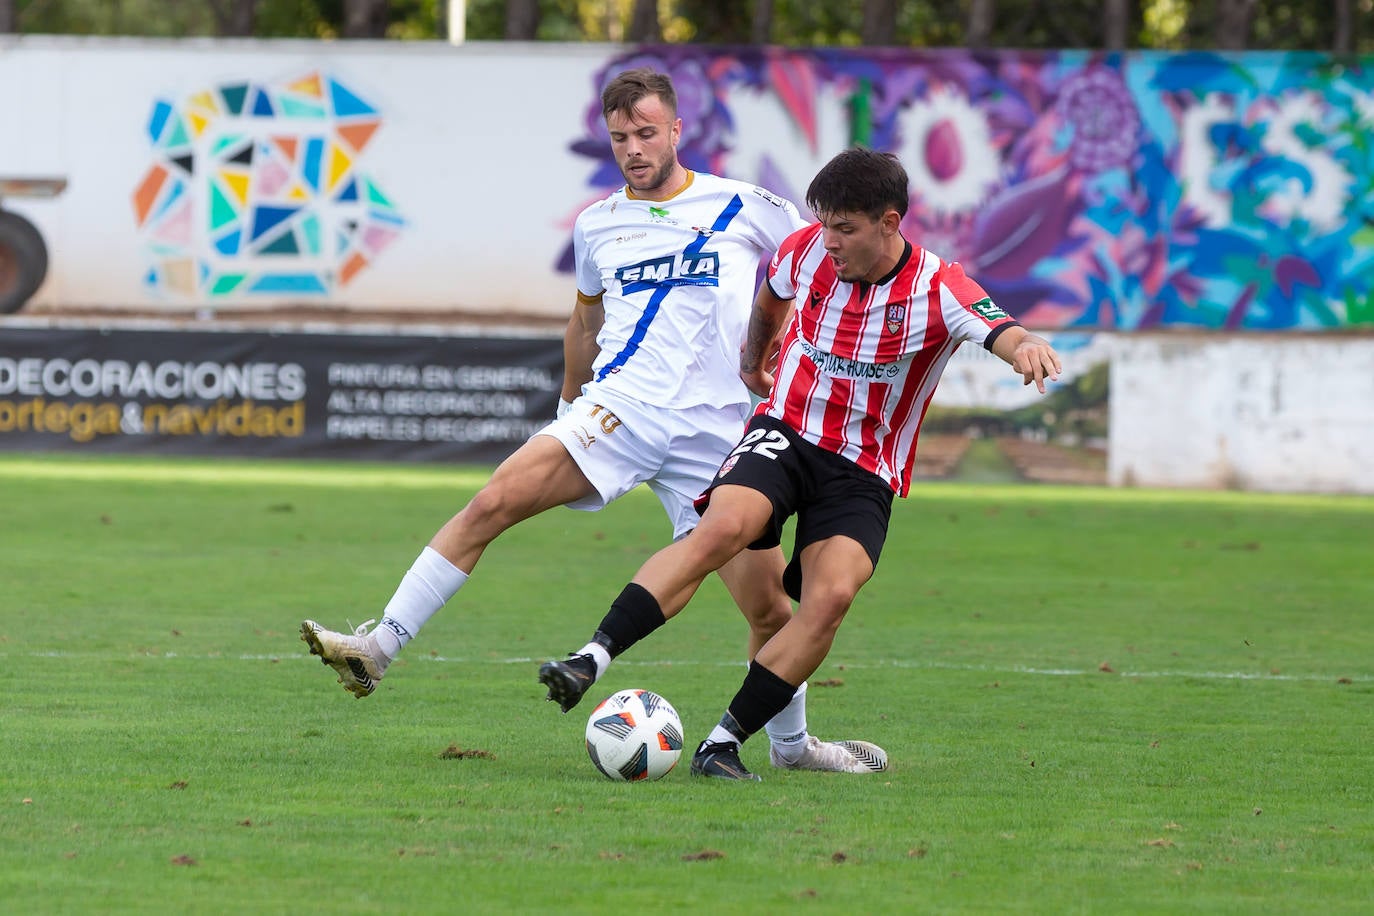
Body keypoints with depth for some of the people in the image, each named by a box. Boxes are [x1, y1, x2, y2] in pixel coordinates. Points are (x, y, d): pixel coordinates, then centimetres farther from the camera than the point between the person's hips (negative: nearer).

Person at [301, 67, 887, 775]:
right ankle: (378, 648, -24)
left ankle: (792, 743, 23)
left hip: (714, 430, -1)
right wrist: (569, 408, 34)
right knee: (492, 503, -22)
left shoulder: (746, 208, 3)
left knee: (770, 605, -3)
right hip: (618, 408, 1)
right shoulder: (596, 226, 13)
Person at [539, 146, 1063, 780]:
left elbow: (1001, 332, -33)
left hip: (864, 472, -1)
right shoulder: (807, 252, -3)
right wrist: (752, 361, 36)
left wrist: (1027, 347, -57)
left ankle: (723, 743, -17)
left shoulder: (939, 292, -14)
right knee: (722, 528, -30)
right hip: (785, 433, 1)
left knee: (832, 595, -25)